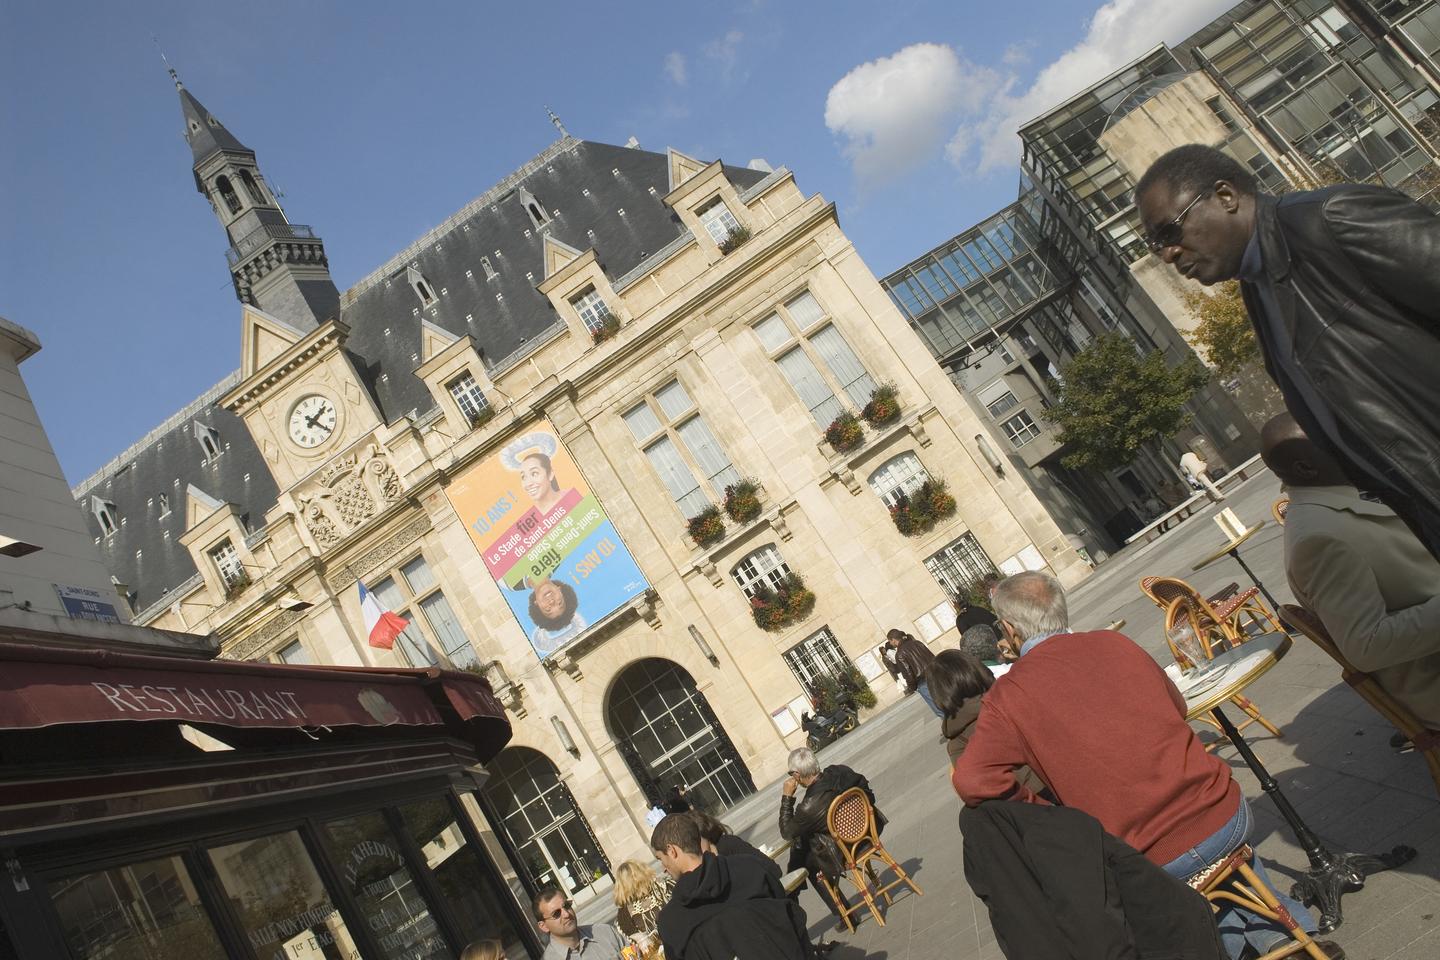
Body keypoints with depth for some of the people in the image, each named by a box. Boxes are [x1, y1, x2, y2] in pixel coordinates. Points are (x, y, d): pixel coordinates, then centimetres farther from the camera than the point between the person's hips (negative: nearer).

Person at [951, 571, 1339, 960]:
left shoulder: (1007, 696, -10)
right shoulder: (1114, 642, 2)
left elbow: (972, 781, -21)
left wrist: (1038, 808, -4)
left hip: (1160, 861, -3)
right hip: (1228, 814, 3)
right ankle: (1284, 925, 32)